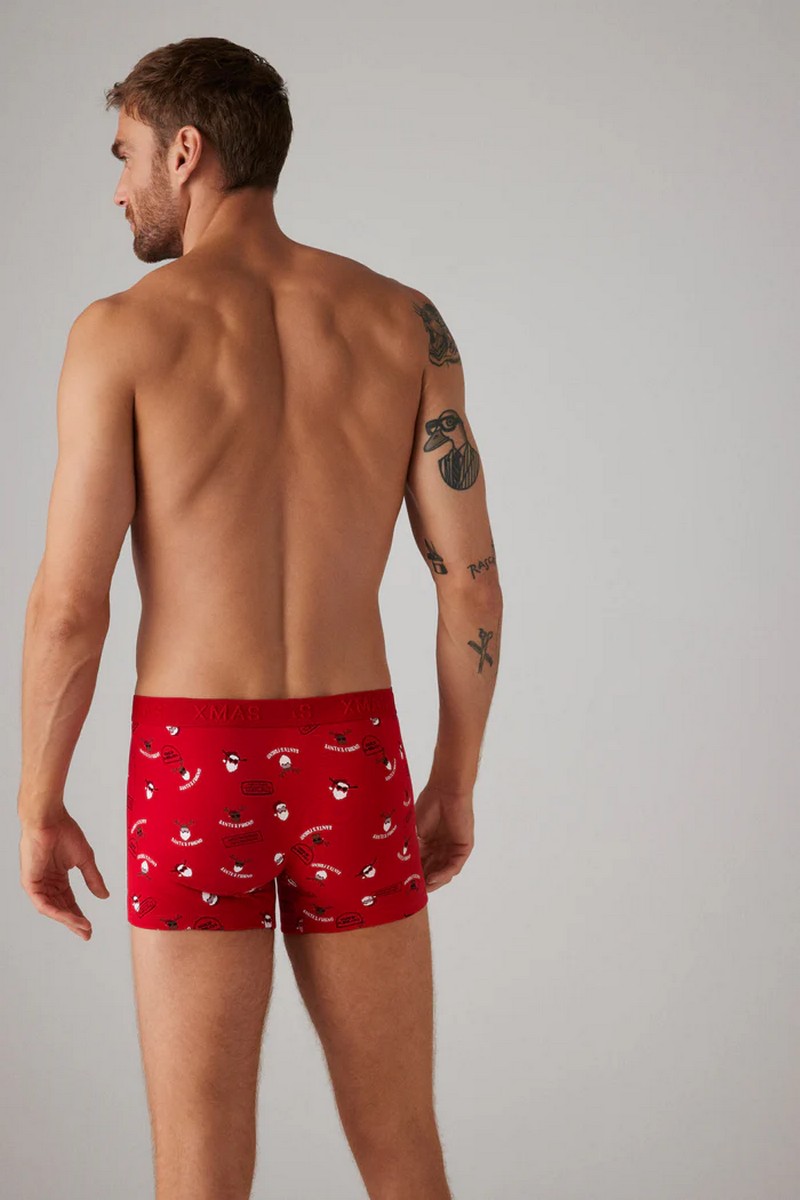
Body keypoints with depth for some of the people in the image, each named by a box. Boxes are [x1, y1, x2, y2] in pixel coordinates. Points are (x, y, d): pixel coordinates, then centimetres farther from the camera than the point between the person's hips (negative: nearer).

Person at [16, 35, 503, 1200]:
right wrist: (456, 785, 12)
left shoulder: (121, 329, -7)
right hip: (353, 771, 3)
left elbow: (68, 605, -9)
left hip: (197, 779, -2)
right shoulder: (403, 319, 2)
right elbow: (472, 580, 0)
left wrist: (37, 811, 5)